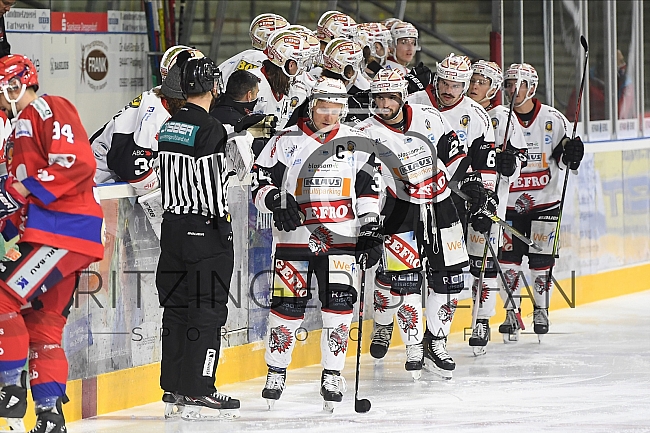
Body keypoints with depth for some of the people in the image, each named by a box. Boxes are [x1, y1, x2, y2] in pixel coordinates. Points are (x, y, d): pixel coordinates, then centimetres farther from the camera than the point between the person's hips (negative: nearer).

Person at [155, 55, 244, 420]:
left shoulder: (170, 126, 9)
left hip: (173, 224, 8)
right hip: (204, 229, -8)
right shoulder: (210, 130, -15)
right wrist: (223, 225, -12)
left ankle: (174, 390, 14)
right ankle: (197, 392, -5)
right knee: (207, 308, -4)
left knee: (178, 305, 11)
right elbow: (210, 186, -19)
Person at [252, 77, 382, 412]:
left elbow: (369, 192, 9)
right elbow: (260, 183, 1)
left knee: (339, 304, -7)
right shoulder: (286, 141, 0)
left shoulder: (358, 144, 7)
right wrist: (277, 202, -19)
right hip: (294, 236, -1)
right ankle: (276, 372, 15)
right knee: (288, 306, -1)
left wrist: (371, 233, 2)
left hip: (340, 238, 1)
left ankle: (332, 375, 4)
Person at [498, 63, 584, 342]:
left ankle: (541, 310, 16)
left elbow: (563, 157, 2)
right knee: (508, 258, -4)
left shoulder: (553, 119, -2)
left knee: (542, 257, -1)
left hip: (545, 201, -1)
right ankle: (512, 314, 7)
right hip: (509, 202, 1)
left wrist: (571, 153, -17)